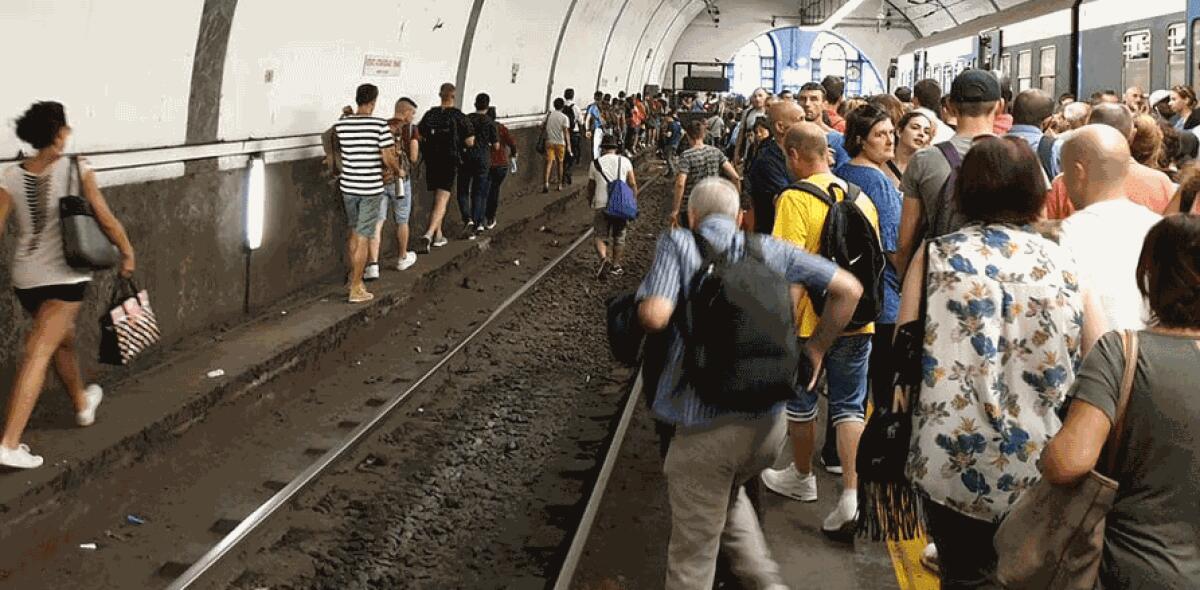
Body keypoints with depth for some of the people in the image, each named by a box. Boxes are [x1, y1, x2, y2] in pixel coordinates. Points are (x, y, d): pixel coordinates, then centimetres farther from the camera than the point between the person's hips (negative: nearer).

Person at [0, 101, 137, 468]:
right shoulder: (77, 170, -11)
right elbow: (106, 220, -7)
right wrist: (128, 253, 8)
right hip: (64, 276, -5)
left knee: (64, 339, 26)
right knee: (39, 352, -7)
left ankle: (82, 404, 48)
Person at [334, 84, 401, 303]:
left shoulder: (341, 124, 0)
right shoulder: (380, 125, -13)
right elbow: (389, 159, -14)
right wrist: (398, 171, 9)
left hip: (348, 186, 5)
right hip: (371, 188, -4)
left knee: (354, 232, 24)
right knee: (363, 238, 1)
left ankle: (354, 275, 37)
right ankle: (356, 289, 5)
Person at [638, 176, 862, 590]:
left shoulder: (679, 244, -5)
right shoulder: (769, 249, 6)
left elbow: (654, 315, -20)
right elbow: (849, 289, 4)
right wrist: (815, 350, 13)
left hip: (705, 426, -5)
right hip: (769, 423, 5)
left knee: (692, 554, 10)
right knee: (728, 495, 34)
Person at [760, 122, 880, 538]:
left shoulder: (795, 199, -15)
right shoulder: (860, 198, 4)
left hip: (810, 322, -4)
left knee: (801, 402, 16)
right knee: (849, 407, 9)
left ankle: (802, 477, 35)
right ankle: (851, 494, -1)